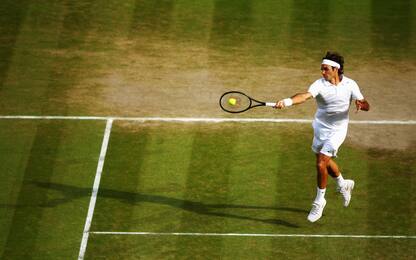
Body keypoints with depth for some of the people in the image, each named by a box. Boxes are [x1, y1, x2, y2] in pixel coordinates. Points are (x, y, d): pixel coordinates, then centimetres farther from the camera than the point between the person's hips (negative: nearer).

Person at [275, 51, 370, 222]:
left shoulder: (350, 85, -11)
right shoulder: (320, 84, -16)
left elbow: (366, 106, -6)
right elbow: (305, 96, -35)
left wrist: (360, 104, -31)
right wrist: (286, 102, -54)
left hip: (337, 129, -3)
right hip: (320, 128, 3)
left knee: (321, 163, -12)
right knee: (326, 162, 19)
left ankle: (319, 201, 6)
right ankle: (343, 184, 50)